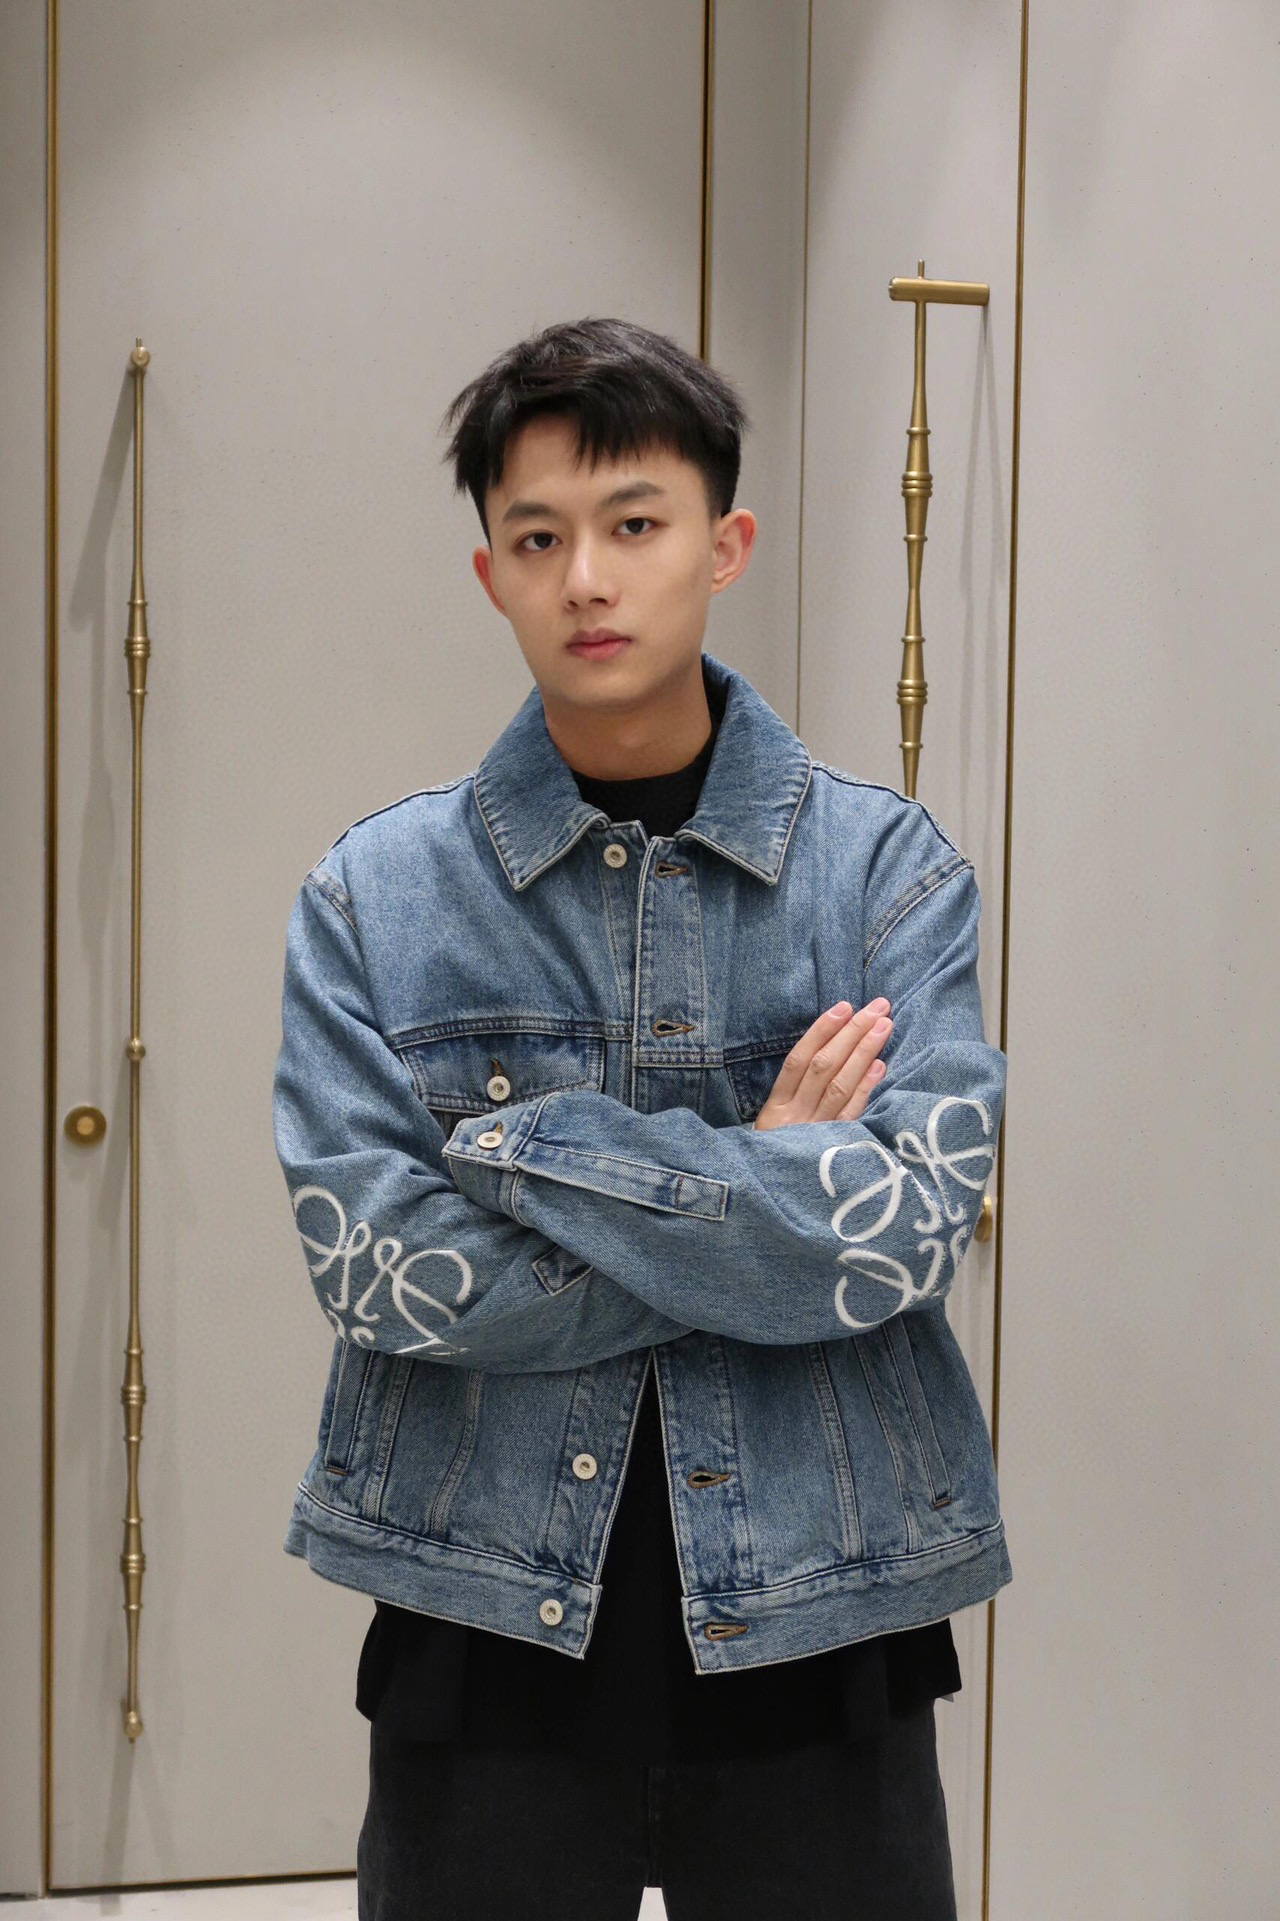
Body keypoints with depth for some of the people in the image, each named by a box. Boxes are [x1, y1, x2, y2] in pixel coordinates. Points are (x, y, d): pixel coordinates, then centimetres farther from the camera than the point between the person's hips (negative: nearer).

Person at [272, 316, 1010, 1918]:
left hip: (816, 1639, 0)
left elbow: (905, 1236, -15)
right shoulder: (379, 894, -2)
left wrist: (519, 1142, -16)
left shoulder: (891, 866, -3)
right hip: (488, 1636, 0)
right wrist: (761, 1188, -13)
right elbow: (377, 1267, -12)